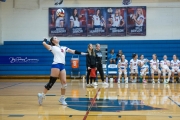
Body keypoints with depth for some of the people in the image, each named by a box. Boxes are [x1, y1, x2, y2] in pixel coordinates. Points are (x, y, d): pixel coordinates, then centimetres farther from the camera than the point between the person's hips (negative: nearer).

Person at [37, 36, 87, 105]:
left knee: (64, 83, 1)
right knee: (51, 82, -7)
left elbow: (73, 51, 22)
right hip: (56, 65, -6)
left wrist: (81, 53, 17)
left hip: (62, 66, 6)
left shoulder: (64, 48, 23)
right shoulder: (52, 47, 6)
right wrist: (45, 40, 14)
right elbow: (44, 43, -8)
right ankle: (42, 95, 3)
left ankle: (62, 98, 13)